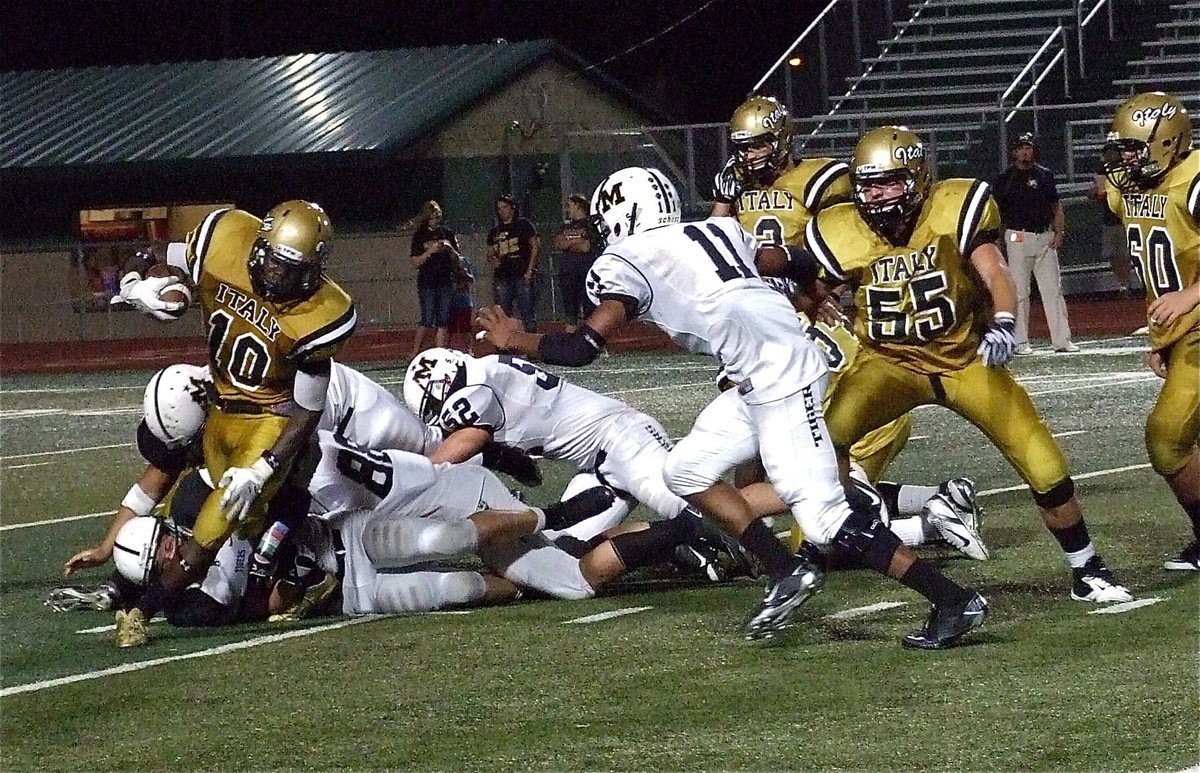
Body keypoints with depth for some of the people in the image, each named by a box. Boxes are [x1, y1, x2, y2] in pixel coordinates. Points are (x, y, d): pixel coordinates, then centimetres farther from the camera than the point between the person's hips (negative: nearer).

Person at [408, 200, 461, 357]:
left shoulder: (447, 234, 10)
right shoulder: (420, 236, 2)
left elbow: (456, 260, 13)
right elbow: (415, 263, -2)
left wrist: (450, 249, -7)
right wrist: (430, 251, -16)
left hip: (446, 281, 3)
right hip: (427, 283, -3)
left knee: (443, 321, 0)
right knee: (427, 321, -9)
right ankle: (414, 354, 0)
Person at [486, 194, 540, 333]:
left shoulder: (523, 225, 5)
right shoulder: (494, 231, 18)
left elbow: (536, 246, 2)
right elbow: (490, 253, 24)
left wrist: (530, 269, -8)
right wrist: (492, 260, -1)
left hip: (522, 275, -4)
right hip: (502, 277, 4)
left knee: (526, 313, -7)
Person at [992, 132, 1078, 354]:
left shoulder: (1044, 175, 11)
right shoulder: (1005, 179, 4)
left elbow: (1056, 205, 14)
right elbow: (995, 211, 5)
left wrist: (1059, 232, 2)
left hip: (1045, 236, 2)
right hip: (1018, 238, -2)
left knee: (1053, 289, 0)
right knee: (1019, 291, -1)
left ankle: (1062, 339, -1)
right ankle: (1021, 342, 2)